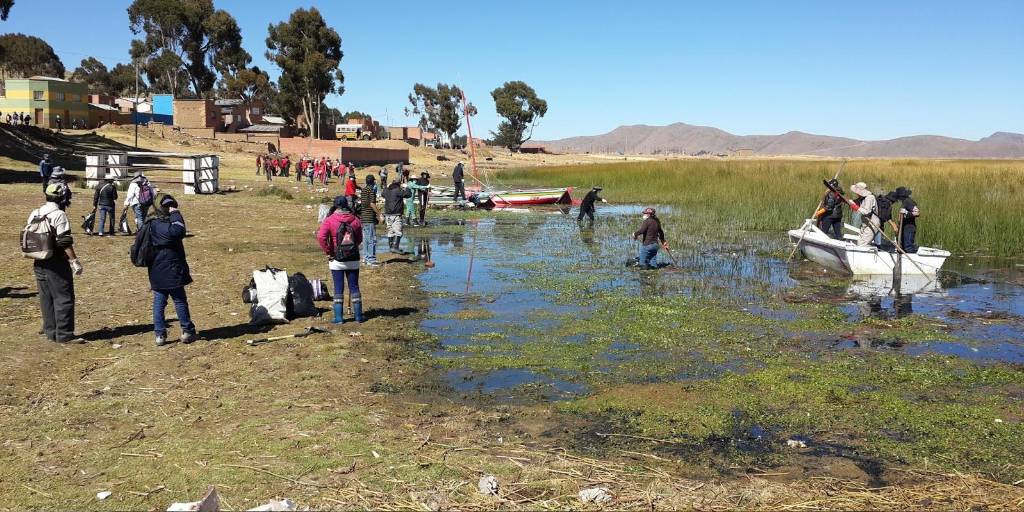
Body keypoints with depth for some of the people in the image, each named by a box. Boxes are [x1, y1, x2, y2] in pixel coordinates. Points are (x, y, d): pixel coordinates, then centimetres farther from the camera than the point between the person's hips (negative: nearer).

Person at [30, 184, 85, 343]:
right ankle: (64, 334, -2)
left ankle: (50, 332, 19)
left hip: (39, 263, 8)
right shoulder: (59, 215, -13)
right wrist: (74, 260, -15)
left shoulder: (34, 214, 11)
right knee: (64, 298, -2)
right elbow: (65, 242, -18)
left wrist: (35, 260, 23)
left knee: (46, 299, 13)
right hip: (56, 264, -8)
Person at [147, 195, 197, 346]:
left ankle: (160, 334, 8)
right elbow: (178, 232, -32)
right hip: (171, 270, -8)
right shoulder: (158, 224, -16)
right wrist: (175, 214, -21)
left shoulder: (152, 223, 10)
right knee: (180, 300, 3)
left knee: (159, 302, 7)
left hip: (157, 271, 8)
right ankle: (187, 331, 11)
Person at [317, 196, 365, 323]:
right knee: (354, 287, 10)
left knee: (338, 288, 4)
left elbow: (321, 237, -19)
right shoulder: (355, 220, 1)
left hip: (336, 260, -2)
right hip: (353, 260, 2)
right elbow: (359, 239, 5)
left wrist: (328, 252, -9)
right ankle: (358, 315, 13)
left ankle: (339, 317, 4)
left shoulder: (329, 220, -8)